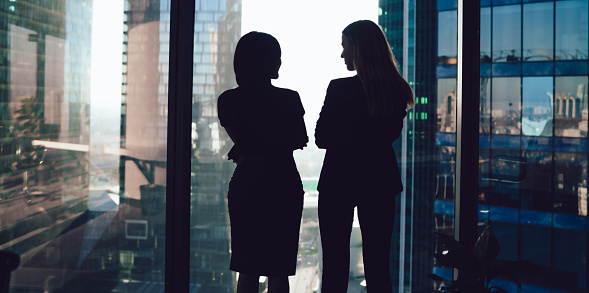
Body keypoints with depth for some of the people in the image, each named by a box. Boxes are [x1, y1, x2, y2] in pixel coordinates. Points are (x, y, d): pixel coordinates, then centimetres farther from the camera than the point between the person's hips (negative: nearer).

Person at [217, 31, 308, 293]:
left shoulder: (228, 101, -3)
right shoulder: (289, 99, -6)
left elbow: (241, 143, 2)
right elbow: (300, 141, 5)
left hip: (246, 184, 2)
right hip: (284, 185, -1)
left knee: (247, 270, 9)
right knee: (278, 269, 6)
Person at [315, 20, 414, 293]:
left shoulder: (340, 88, -15)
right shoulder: (397, 90, -1)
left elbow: (321, 139, -8)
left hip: (339, 181, -4)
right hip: (380, 180, 4)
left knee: (335, 263, 6)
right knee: (377, 261, 11)